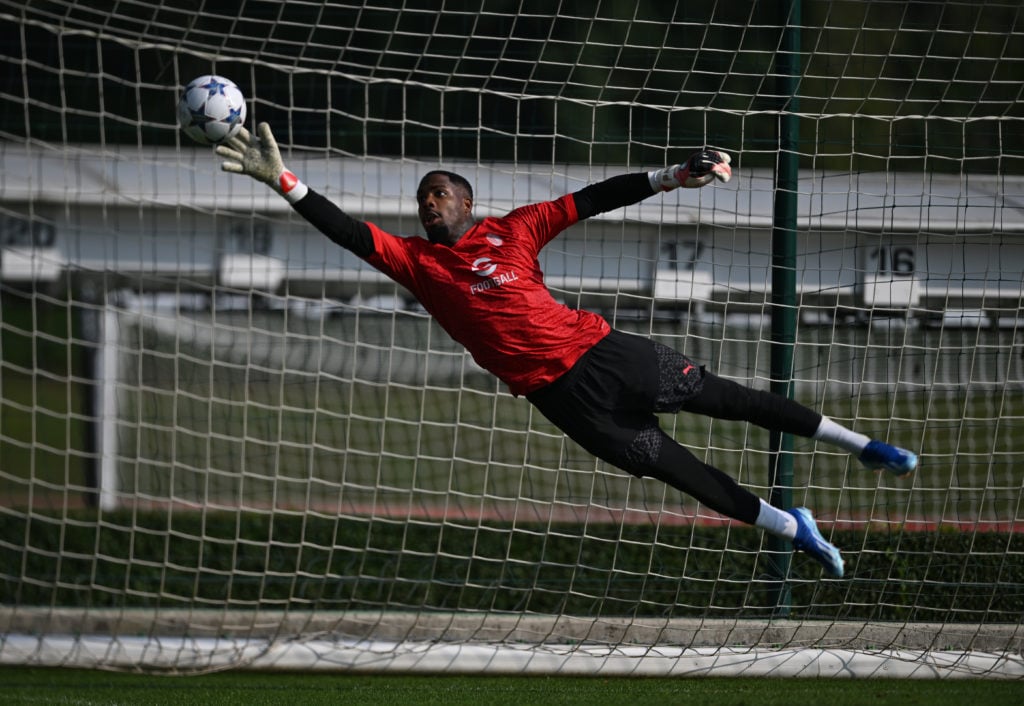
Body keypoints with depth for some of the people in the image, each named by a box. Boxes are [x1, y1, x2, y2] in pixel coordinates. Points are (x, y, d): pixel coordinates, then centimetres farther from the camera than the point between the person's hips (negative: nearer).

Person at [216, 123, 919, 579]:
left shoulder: (511, 231, 4)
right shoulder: (418, 263, 3)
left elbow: (592, 200, 4)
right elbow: (350, 232, -6)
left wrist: (671, 177, -2)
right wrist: (284, 181, -16)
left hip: (604, 350, 0)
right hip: (562, 394, 0)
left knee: (722, 396, 6)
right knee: (668, 464, 3)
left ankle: (857, 442, 20)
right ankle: (792, 527, 17)